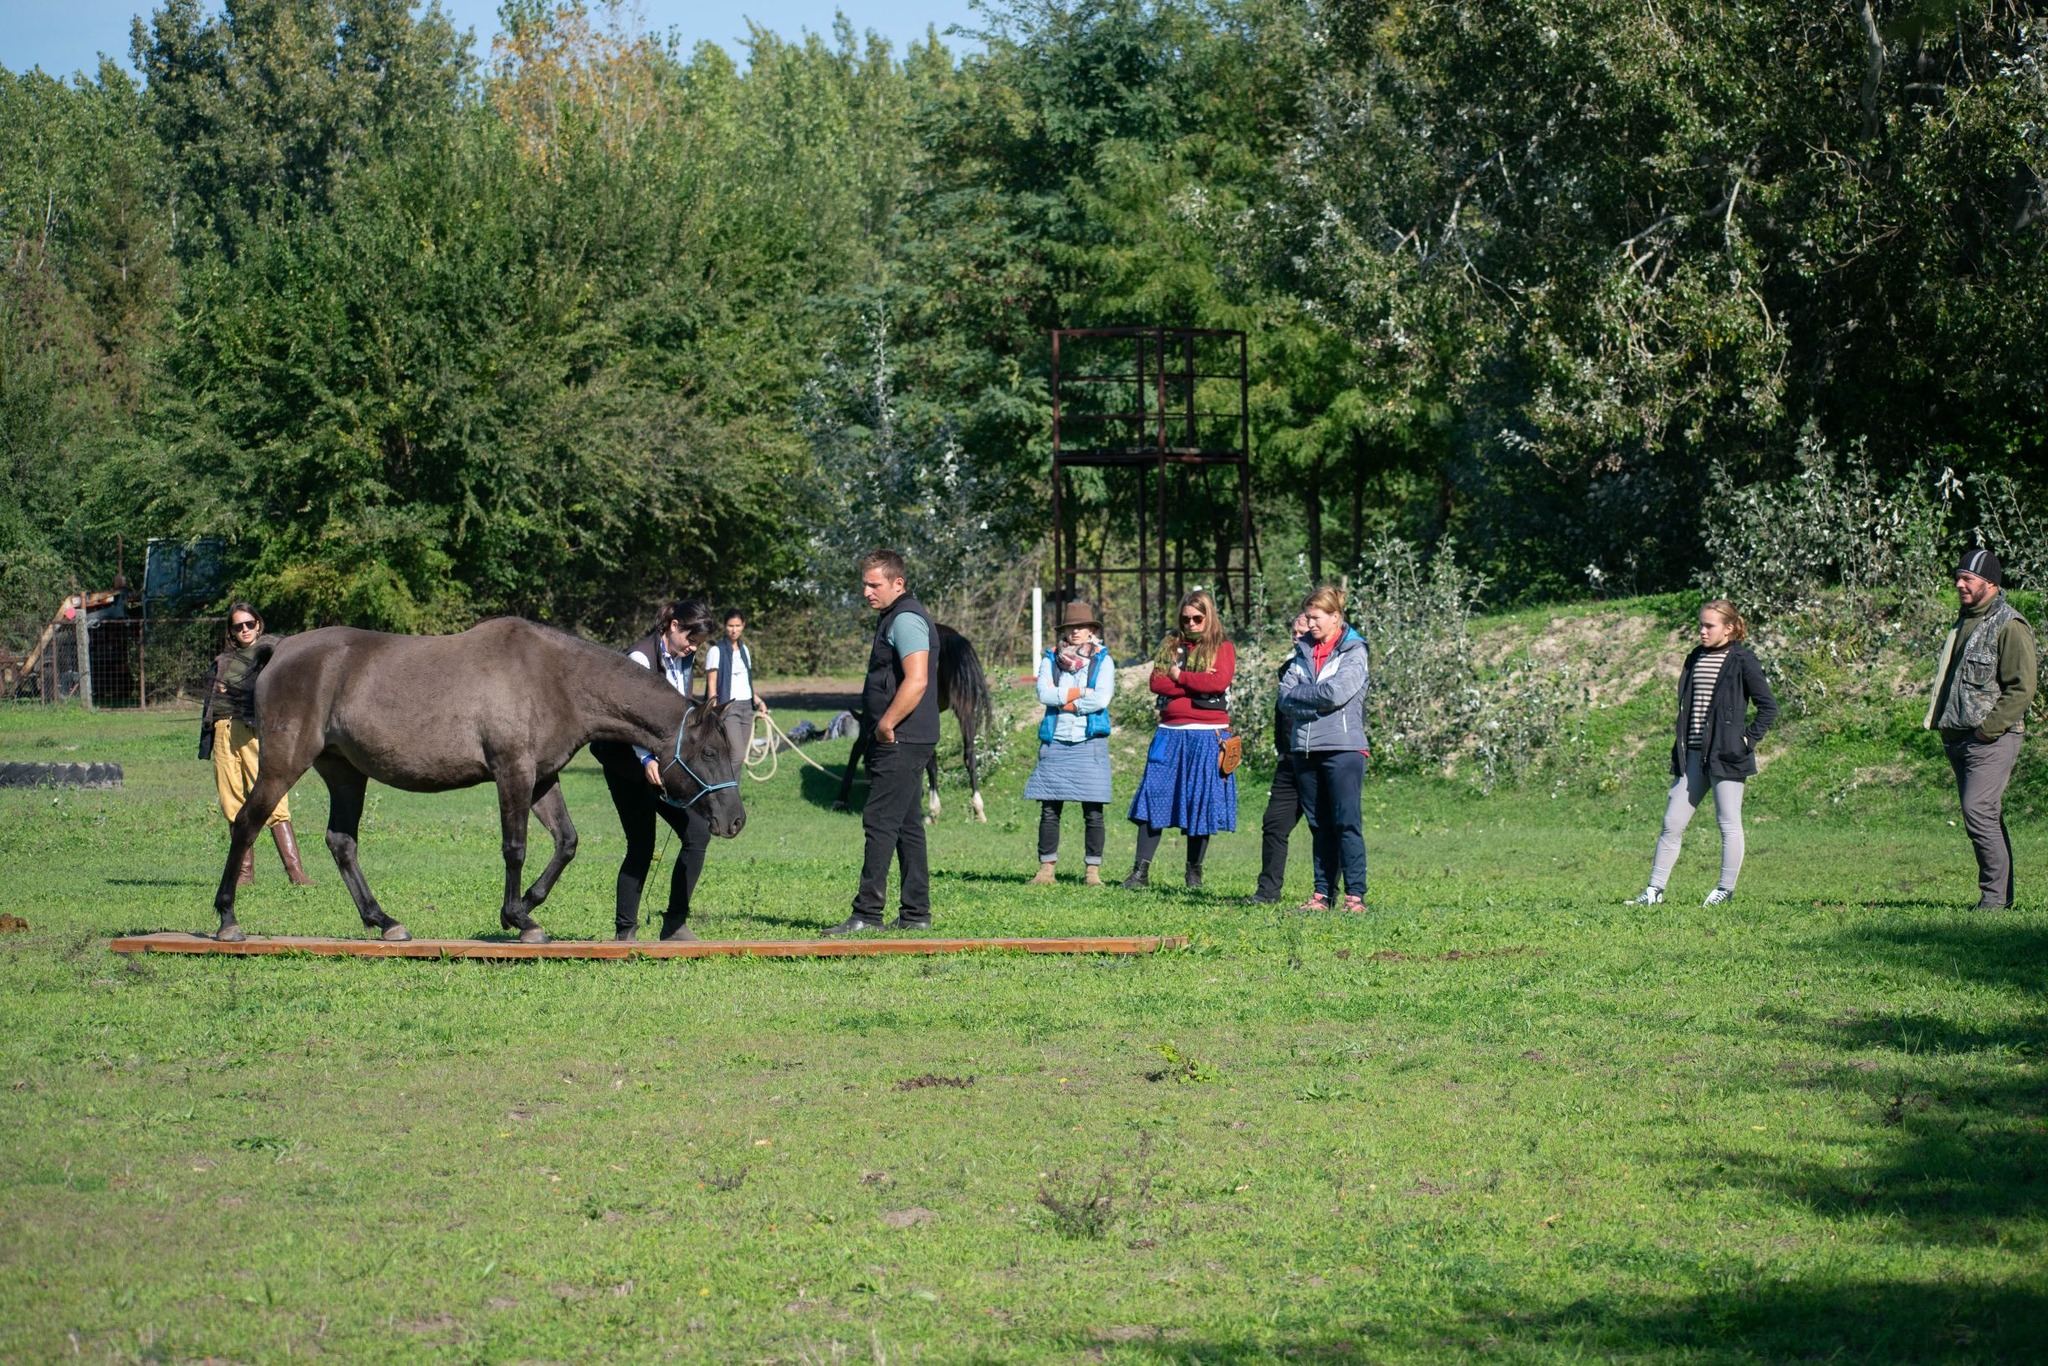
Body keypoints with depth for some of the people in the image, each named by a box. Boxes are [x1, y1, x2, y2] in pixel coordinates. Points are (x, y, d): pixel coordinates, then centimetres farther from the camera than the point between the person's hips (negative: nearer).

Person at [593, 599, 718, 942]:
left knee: (698, 831, -2)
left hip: (665, 762, 8)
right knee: (641, 847, -8)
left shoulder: (685, 660, 8)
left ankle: (675, 924, 3)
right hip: (630, 764, -8)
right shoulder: (641, 657, -18)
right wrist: (647, 760, -43)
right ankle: (624, 933, 2)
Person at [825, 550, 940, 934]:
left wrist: (885, 726, -20)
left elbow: (916, 680, -25)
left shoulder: (906, 619, -14)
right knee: (907, 825, 12)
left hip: (901, 742, -11)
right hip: (905, 741, 11)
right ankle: (916, 913, 15)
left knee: (880, 824, -11)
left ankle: (867, 914, -13)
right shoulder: (893, 617, 19)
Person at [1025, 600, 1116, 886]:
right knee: (1049, 809, -2)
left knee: (1093, 811, -2)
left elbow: (1102, 699, -9)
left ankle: (1093, 870, 3)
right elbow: (1044, 693, -6)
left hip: (1090, 742, -1)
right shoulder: (1051, 659, 11)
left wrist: (1063, 701, -6)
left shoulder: (1103, 660, 7)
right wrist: (1081, 693, -9)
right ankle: (1046, 869, 2)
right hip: (1055, 742, 1)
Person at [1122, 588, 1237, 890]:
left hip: (1207, 736, -3)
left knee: (1201, 802, 1)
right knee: (1154, 798, -3)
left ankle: (1194, 872, 12)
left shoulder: (1222, 648, 4)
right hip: (1170, 733, 3)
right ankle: (1140, 871, -4)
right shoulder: (1171, 645, 13)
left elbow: (1220, 681, -14)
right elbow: (1156, 682, 0)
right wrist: (1196, 684, -10)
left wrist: (1179, 676, -6)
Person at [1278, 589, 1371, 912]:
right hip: (1305, 749, 6)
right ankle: (1323, 893, 12)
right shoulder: (1303, 652, 15)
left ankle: (1355, 894, -8)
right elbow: (1285, 697, 4)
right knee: (1319, 826, 9)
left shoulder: (1354, 652, -1)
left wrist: (1301, 694, -3)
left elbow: (1338, 692, -15)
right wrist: (1318, 702, -10)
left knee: (1347, 823, -7)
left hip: (1343, 748, -5)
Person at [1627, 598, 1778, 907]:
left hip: (1726, 754, -7)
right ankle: (1655, 889, 7)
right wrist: (1679, 748, 12)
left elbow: (1768, 706, -6)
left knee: (1728, 823, 1)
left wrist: (1749, 740, -10)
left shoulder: (1741, 661, -6)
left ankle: (1726, 890, 9)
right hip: (1693, 754, 7)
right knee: (1673, 822, 4)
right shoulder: (1696, 658, 13)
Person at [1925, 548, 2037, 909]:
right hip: (1958, 739, 9)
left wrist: (1989, 729, -19)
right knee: (1986, 816, 10)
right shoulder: (1964, 622, 18)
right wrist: (1942, 724, 15)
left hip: (1992, 740, -9)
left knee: (1979, 811, -16)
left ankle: (1995, 894, -10)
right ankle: (1999, 893, 14)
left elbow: (2022, 688, -16)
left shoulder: (2010, 628, -10)